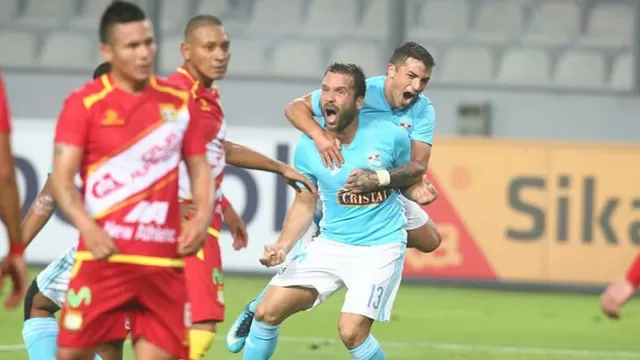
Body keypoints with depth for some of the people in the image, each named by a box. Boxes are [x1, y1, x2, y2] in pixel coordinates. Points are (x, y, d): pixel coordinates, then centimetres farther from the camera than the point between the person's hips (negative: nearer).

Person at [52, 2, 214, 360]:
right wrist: (87, 227, -25)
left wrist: (202, 216, -4)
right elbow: (62, 178, -7)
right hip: (104, 252, -3)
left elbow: (199, 167, 16)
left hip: (164, 260, 3)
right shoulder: (85, 103, -2)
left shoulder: (179, 101, 10)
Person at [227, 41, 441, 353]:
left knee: (429, 240, 9)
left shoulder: (423, 112, -18)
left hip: (384, 195, 4)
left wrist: (379, 179, -50)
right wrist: (319, 134, -45)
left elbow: (418, 164, -31)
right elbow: (295, 107, -24)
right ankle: (255, 310, 15)